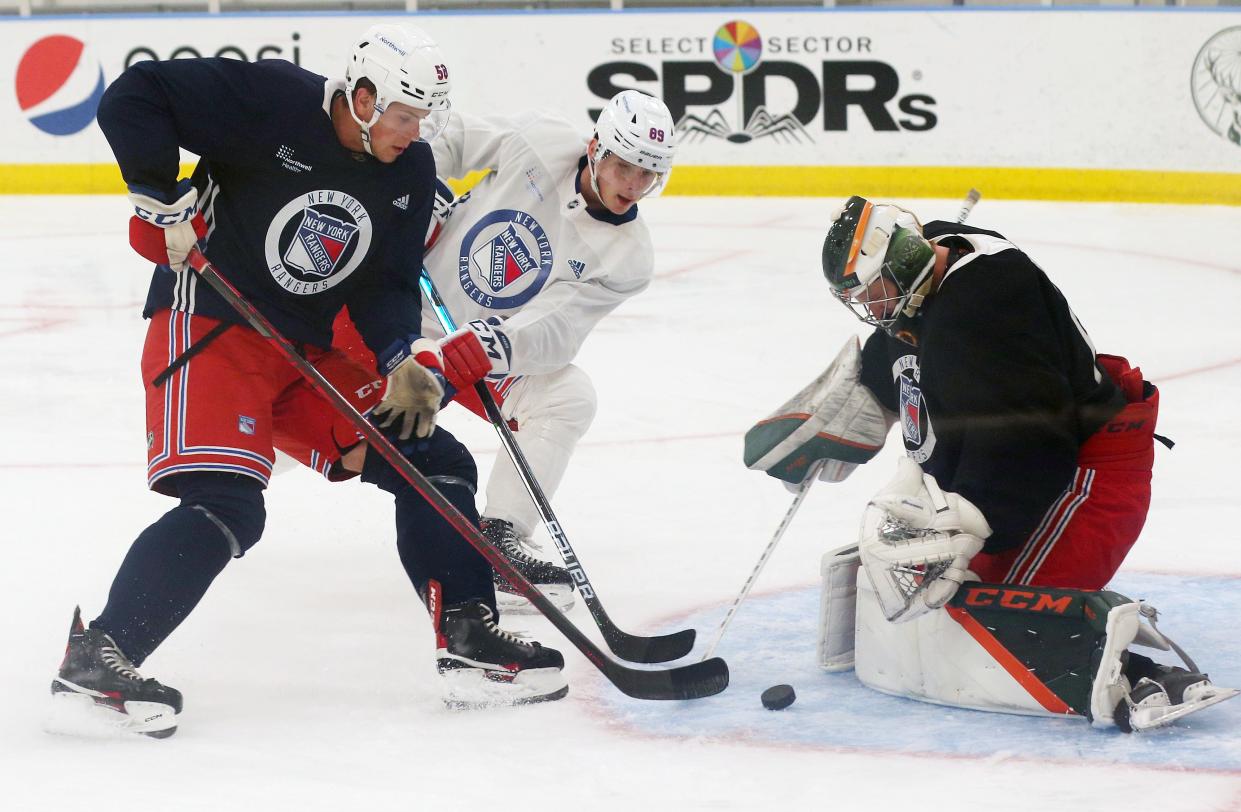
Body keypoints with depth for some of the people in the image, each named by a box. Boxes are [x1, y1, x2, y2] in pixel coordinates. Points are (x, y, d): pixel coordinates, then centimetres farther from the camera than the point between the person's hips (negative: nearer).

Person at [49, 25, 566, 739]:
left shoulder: (411, 173, 3)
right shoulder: (272, 101, -17)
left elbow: (387, 285, 6)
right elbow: (133, 98, -16)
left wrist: (409, 363, -11)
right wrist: (165, 202, -21)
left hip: (309, 356, 8)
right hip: (207, 328, -8)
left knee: (434, 463, 4)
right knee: (225, 505, -24)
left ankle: (468, 640, 10)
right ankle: (95, 659, -20)